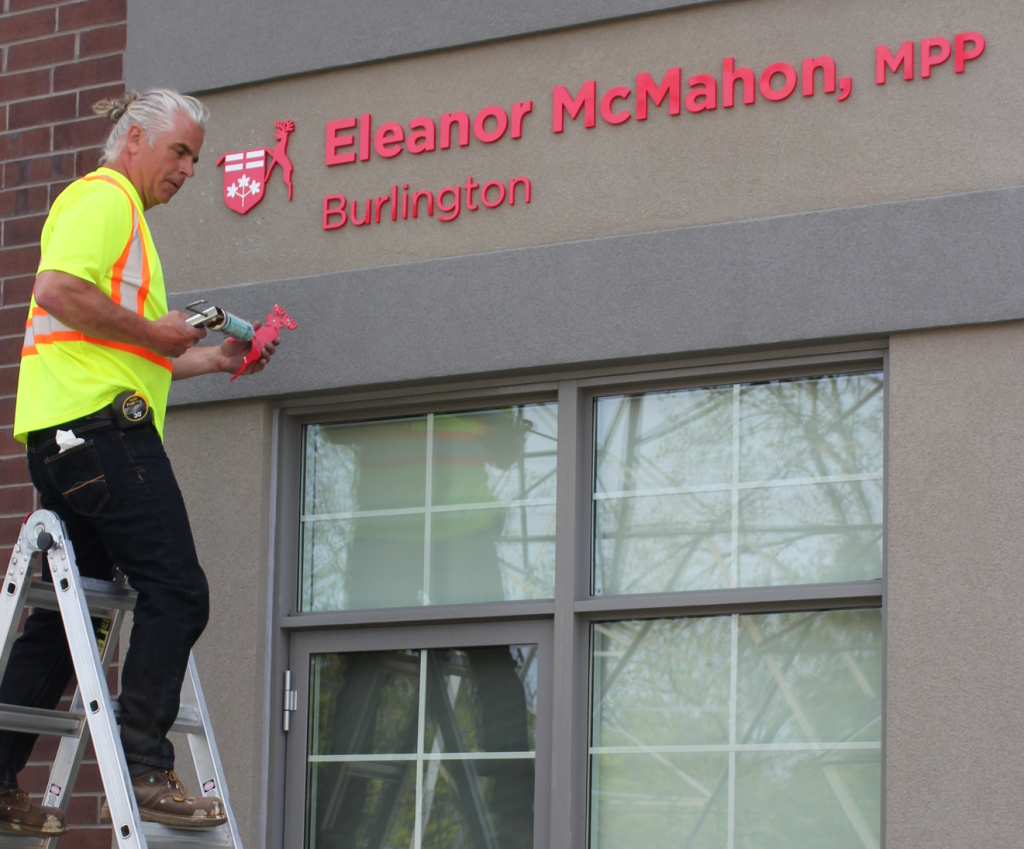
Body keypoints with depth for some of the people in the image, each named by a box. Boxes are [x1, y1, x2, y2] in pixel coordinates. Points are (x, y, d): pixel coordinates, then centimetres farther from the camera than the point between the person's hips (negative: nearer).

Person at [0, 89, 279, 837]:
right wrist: (153, 331, -12)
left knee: (65, 612, 10)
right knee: (176, 592, -11)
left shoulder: (125, 213, 29)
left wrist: (209, 358, 24)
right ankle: (144, 770, -13)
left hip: (68, 437, 11)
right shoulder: (103, 196, -3)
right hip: (97, 420, -11)